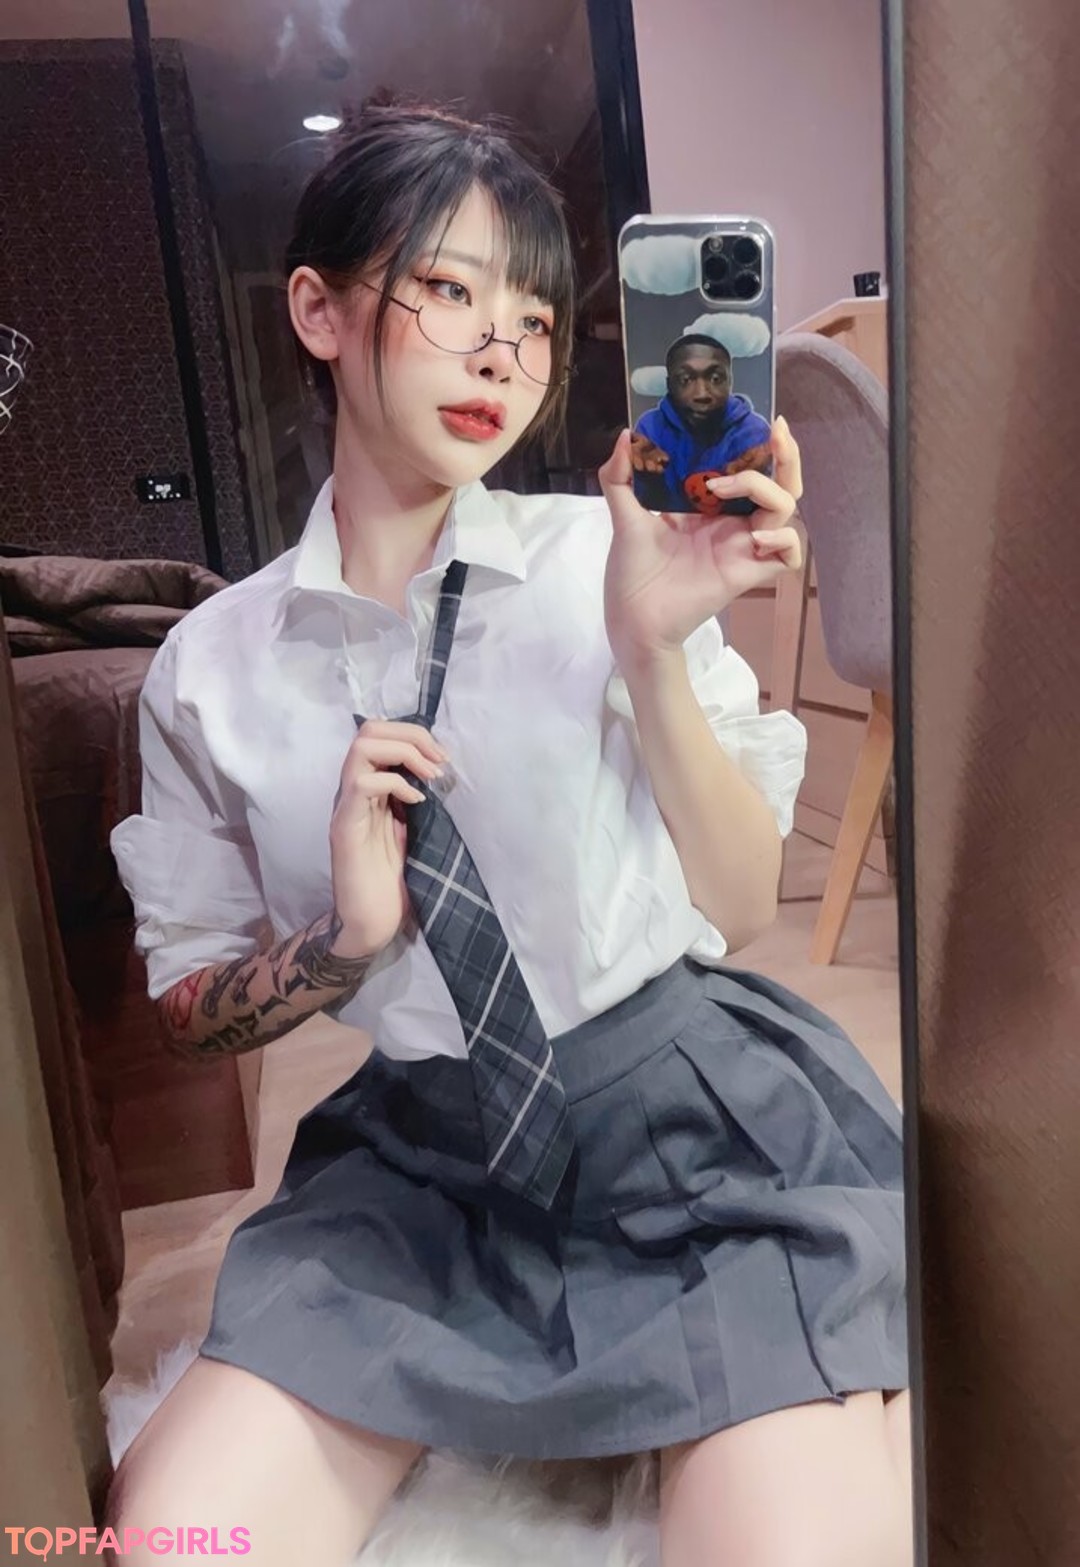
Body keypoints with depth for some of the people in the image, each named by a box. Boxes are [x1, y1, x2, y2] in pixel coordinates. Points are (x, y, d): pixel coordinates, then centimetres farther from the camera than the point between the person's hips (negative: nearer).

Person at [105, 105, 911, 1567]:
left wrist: (652, 651, -17)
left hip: (706, 1126, -1)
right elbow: (192, 1006, 8)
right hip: (424, 1156, 2)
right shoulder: (212, 667, 0)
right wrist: (350, 935, -13)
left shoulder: (608, 561, -5)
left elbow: (742, 910, -3)